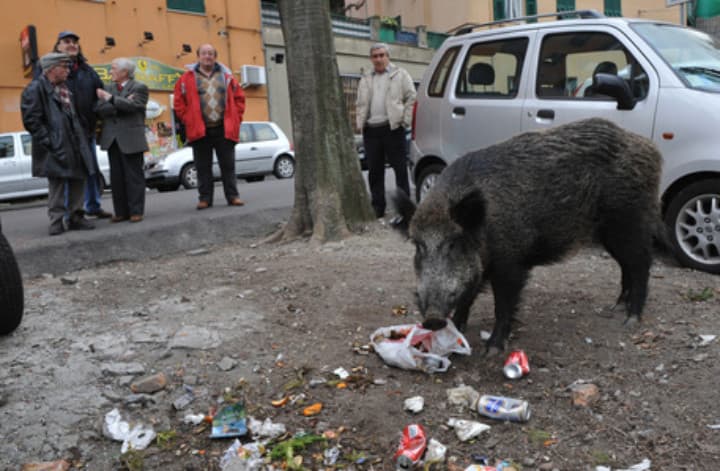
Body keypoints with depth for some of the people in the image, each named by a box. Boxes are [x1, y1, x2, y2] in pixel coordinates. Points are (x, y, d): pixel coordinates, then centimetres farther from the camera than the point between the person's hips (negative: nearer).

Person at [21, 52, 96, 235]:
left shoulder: (64, 88, 17)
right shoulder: (34, 90, -8)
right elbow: (31, 121, -13)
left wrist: (81, 137, 15)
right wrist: (49, 142, -16)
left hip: (74, 145, 8)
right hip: (55, 148, -8)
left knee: (78, 181, 9)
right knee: (57, 183, -5)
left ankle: (76, 217, 19)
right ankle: (56, 222, 3)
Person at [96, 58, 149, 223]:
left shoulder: (139, 88, 1)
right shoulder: (108, 89, 16)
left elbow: (132, 105, -16)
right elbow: (100, 110, 2)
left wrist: (111, 99, -15)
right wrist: (120, 105, -11)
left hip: (131, 139, -5)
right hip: (112, 139, 5)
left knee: (134, 176, -1)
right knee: (116, 178, 6)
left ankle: (136, 211, 4)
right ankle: (121, 212, 12)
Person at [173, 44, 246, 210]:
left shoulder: (226, 76, 10)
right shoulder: (188, 78, 6)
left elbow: (239, 98, 12)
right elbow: (178, 102, 6)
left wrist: (236, 118, 3)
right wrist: (188, 120, -2)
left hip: (224, 129, 1)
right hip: (200, 130, 0)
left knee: (228, 165, 3)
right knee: (203, 167, 4)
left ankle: (232, 196, 9)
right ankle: (205, 198, 10)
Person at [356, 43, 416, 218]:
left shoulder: (400, 75, 7)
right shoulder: (365, 80, 20)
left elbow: (411, 98, 1)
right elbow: (360, 104, 22)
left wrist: (405, 121, -6)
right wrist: (360, 123, 8)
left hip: (392, 128, -4)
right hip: (371, 130, 5)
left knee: (400, 169, -4)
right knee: (374, 171, 7)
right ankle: (377, 207, 14)